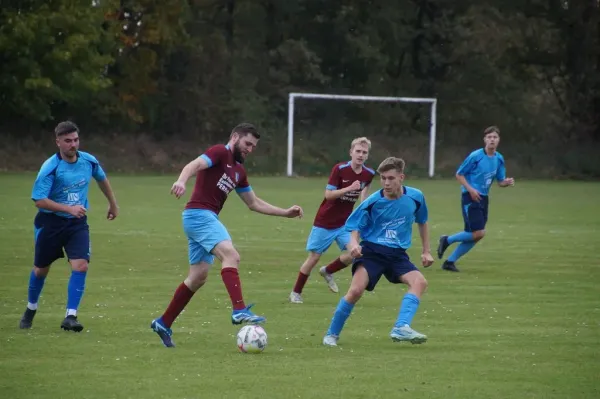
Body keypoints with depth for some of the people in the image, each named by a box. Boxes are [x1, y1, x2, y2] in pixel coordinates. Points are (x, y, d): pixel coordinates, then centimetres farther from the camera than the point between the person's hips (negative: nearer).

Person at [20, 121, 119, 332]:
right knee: (41, 269, 12)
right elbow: (39, 200, -26)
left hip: (77, 223, 3)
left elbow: (102, 179, 18)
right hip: (50, 223, -3)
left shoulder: (89, 161, -5)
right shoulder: (50, 168, -20)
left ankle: (70, 316, -14)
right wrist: (69, 208, -34)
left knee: (81, 265, -17)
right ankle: (31, 309, 38)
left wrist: (113, 203, 29)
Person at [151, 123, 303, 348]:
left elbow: (254, 203, 28)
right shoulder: (220, 153, -5)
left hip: (206, 219, 10)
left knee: (198, 278, 10)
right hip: (199, 214, -10)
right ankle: (239, 311, -39)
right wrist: (181, 181, -45)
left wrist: (286, 213, 21)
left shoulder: (238, 171, 21)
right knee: (231, 255, -25)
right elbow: (195, 165, -23)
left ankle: (163, 324, 19)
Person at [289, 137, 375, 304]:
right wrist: (349, 188, -30)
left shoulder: (368, 174, -3)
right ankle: (296, 293, 16)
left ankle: (328, 271, 14)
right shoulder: (340, 169, -18)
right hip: (325, 221, -4)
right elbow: (328, 194, -20)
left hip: (344, 223, 4)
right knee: (314, 257, 0)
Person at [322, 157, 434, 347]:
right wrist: (353, 244, -25)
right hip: (372, 250, -3)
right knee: (356, 290, -22)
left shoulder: (415, 197, -2)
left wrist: (426, 251, 17)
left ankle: (401, 328, -31)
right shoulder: (372, 202, -10)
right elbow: (354, 228, -3)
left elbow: (422, 222, 17)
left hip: (397, 254, 3)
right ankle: (332, 335, -4)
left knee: (419, 282, -23)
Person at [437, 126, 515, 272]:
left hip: (483, 199, 7)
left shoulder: (499, 159, 7)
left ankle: (450, 261, 16)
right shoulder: (475, 156, -12)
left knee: (474, 236, 5)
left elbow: (500, 181, 13)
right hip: (470, 198, -7)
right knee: (479, 233, -16)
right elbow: (459, 174, -7)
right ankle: (447, 240, 4)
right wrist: (470, 189, -19)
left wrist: (507, 182, -10)